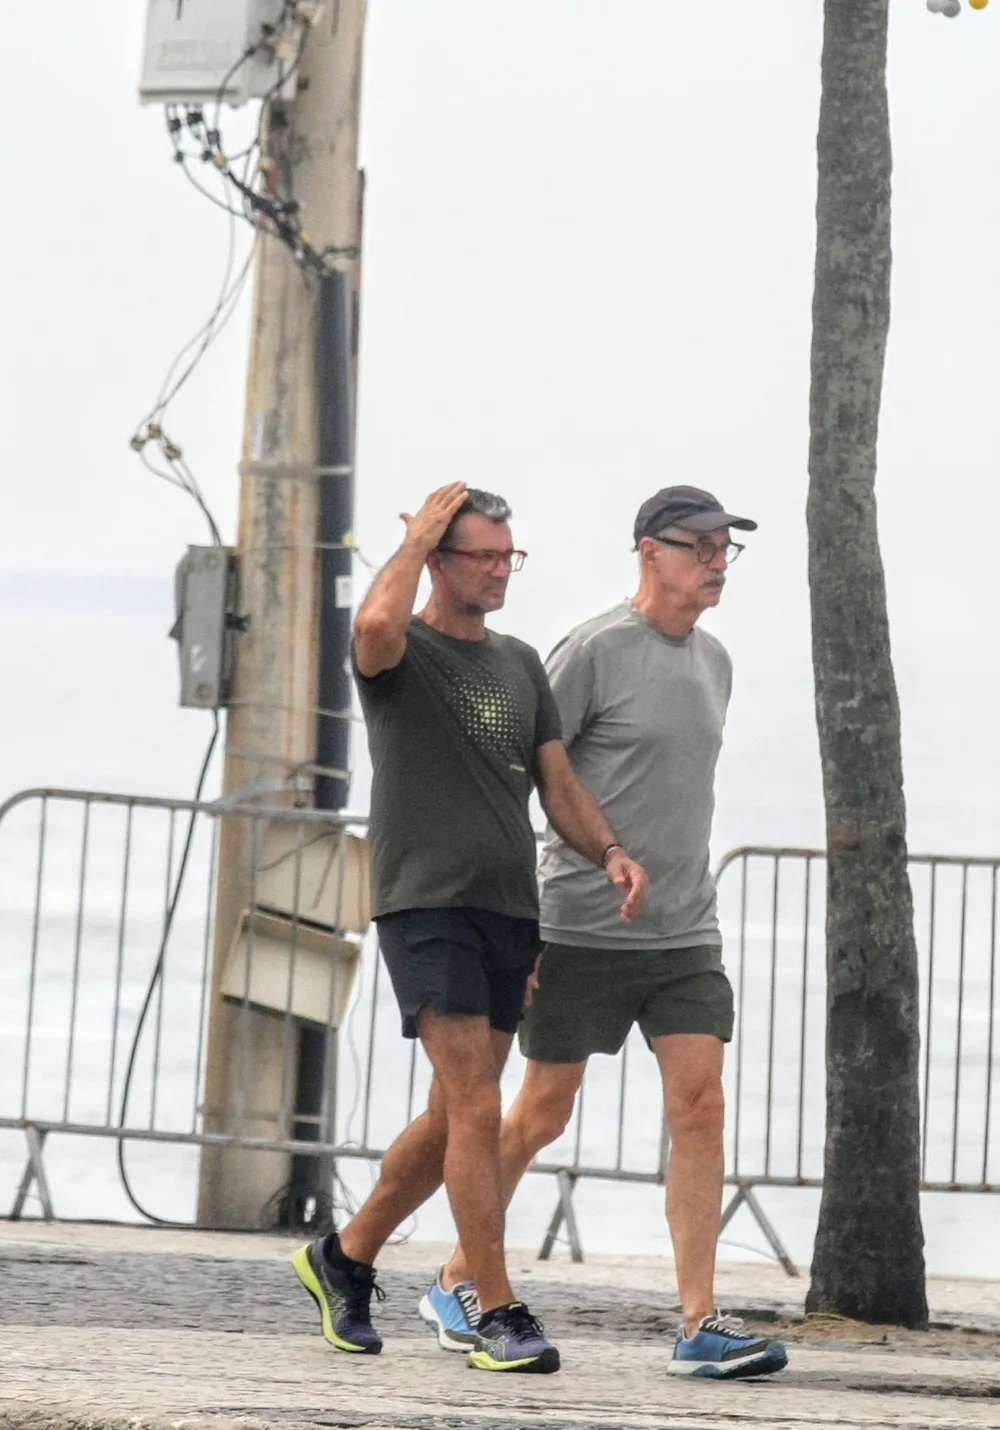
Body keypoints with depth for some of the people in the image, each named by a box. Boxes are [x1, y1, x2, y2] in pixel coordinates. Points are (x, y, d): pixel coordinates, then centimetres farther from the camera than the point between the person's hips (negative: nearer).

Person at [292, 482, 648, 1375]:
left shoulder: (521, 666, 18)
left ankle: (347, 1258, 31)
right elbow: (377, 624, -28)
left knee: (456, 1117, 12)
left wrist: (609, 853, -3)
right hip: (425, 904, -7)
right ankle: (498, 1316, -12)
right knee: (477, 1109, -14)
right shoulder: (401, 654, -2)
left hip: (510, 912, 7)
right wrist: (415, 539, -11)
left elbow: (559, 787, 15)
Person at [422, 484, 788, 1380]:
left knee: (700, 1106, -7)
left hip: (685, 936, 5)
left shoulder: (714, 661, 13)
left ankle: (701, 1323, -9)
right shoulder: (595, 651, -8)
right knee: (543, 1113, 4)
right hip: (584, 930, -5)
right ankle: (457, 1282, 23)